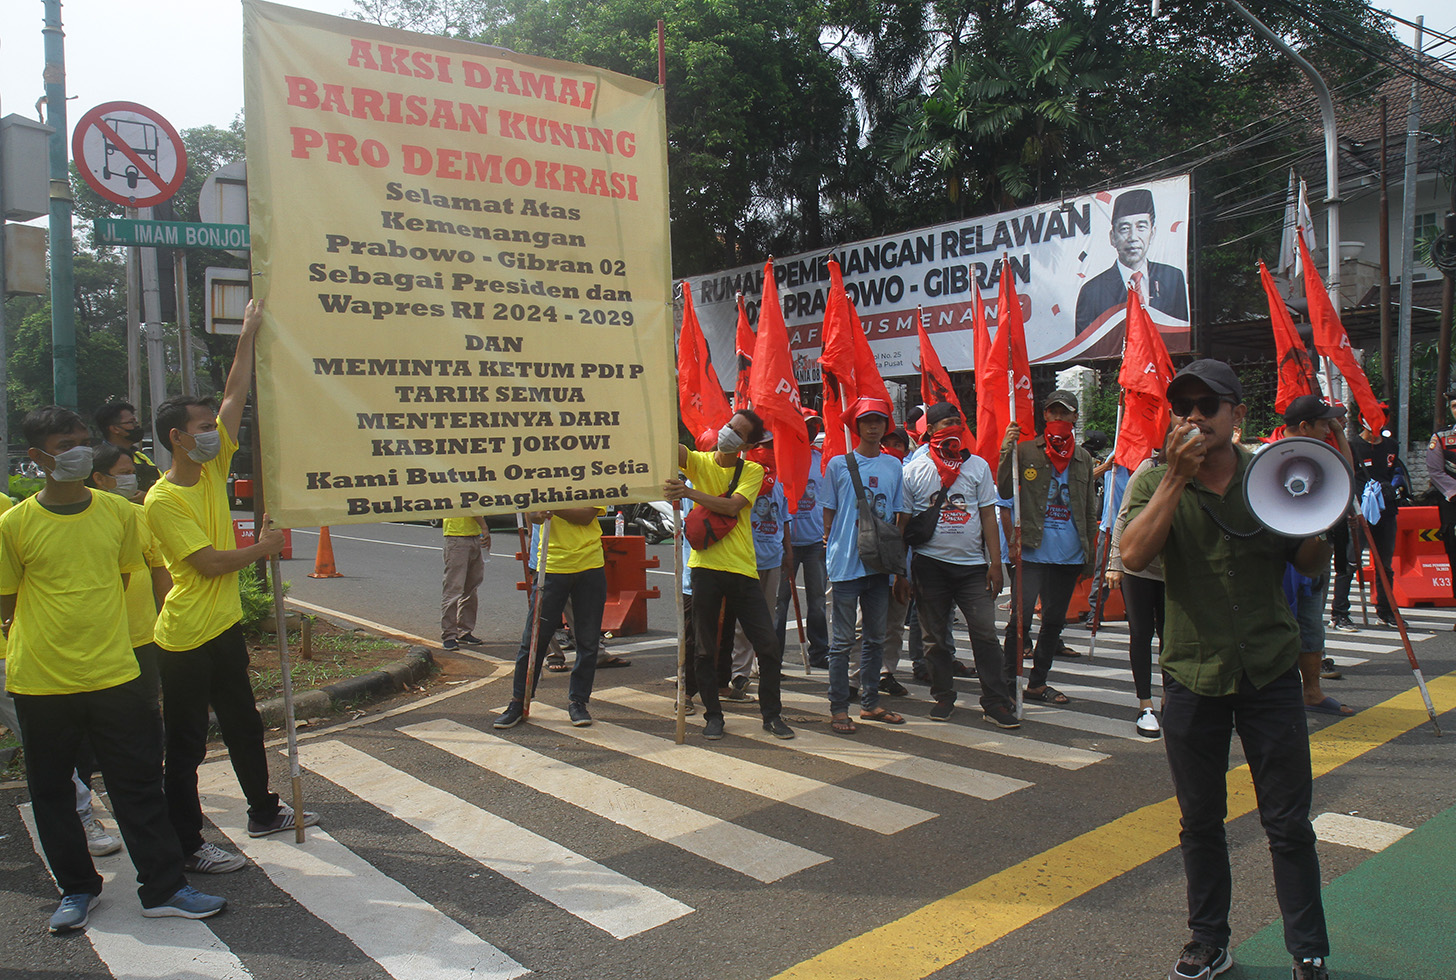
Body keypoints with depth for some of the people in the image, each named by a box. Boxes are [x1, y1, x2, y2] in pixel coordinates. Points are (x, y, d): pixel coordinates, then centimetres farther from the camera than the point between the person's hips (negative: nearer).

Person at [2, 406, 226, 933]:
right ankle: (76, 889, 29)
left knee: (140, 784, 5)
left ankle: (164, 888, 15)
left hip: (114, 674, 1)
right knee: (52, 791, 11)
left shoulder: (118, 511, 1)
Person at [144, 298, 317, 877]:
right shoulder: (163, 500, -17)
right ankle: (188, 845, 15)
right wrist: (261, 549, -7)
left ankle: (264, 812, 35)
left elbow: (235, 395, 2)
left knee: (244, 726, 20)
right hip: (185, 638, -8)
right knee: (186, 745, 3)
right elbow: (208, 562, -20)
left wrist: (250, 333, 1)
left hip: (225, 627, 8)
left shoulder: (213, 469, 3)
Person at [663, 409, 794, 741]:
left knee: (769, 645, -1)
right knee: (705, 649, 6)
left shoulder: (752, 471, 4)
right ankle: (713, 715, 21)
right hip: (706, 567, 0)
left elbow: (732, 506, -13)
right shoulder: (700, 462, 6)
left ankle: (771, 715, 15)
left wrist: (689, 492, -24)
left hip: (742, 569, 0)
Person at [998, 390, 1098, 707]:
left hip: (1069, 553, 4)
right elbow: (1004, 491, -8)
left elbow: (1089, 510, 16)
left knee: (1054, 621, 12)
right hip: (1033, 550, -4)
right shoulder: (1026, 451, 0)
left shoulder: (1083, 458, 12)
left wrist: (1089, 555, 13)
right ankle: (1010, 681, 6)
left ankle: (1037, 683, 23)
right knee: (1020, 619, -7)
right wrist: (1007, 450, -18)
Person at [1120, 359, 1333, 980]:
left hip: (1271, 671, 0)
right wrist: (1178, 475, -24)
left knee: (1289, 824, 6)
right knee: (1200, 822, 13)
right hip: (1192, 673, 0)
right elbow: (1134, 555, -21)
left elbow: (1310, 567, 9)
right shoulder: (1157, 480, -3)